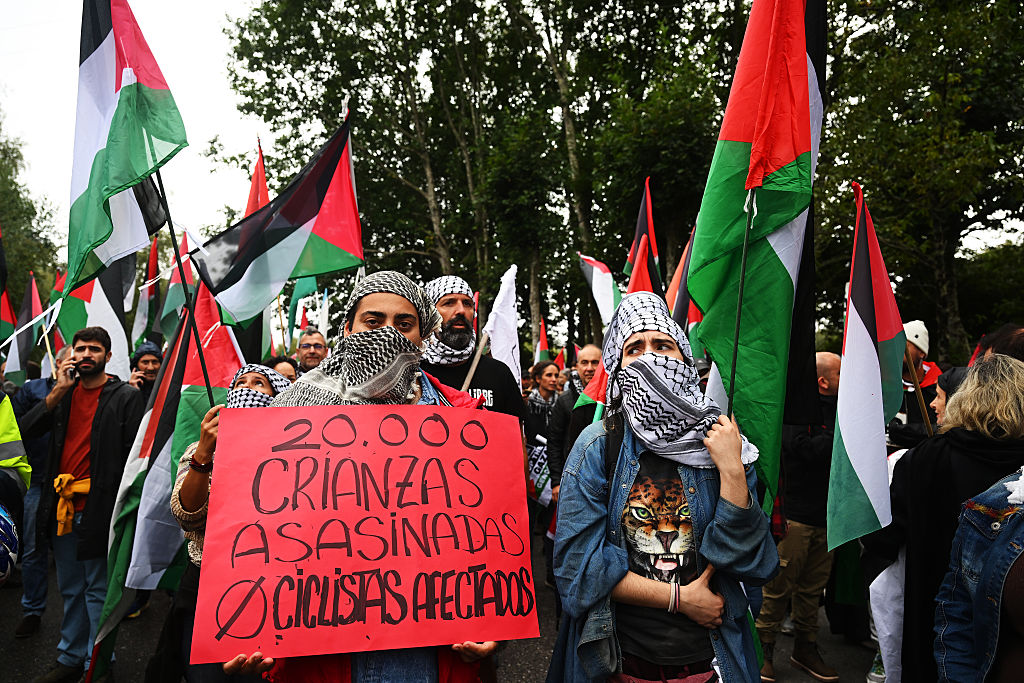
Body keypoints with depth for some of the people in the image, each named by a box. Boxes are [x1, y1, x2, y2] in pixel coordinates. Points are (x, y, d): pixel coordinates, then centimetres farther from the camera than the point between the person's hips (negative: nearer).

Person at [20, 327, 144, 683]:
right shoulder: (64, 392, 12)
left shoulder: (125, 396, -6)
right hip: (62, 506, 6)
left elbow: (135, 454, -9)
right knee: (71, 589, 19)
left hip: (99, 506, -6)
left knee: (98, 589, 3)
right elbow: (26, 429, 1)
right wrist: (58, 392, -9)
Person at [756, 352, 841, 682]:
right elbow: (806, 450, -22)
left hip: (826, 515, 7)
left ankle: (806, 648, 30)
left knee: (813, 587, 16)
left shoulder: (834, 408, 12)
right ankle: (764, 649, 15)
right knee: (779, 586, 1)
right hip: (795, 515, -7)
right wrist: (840, 432, -15)